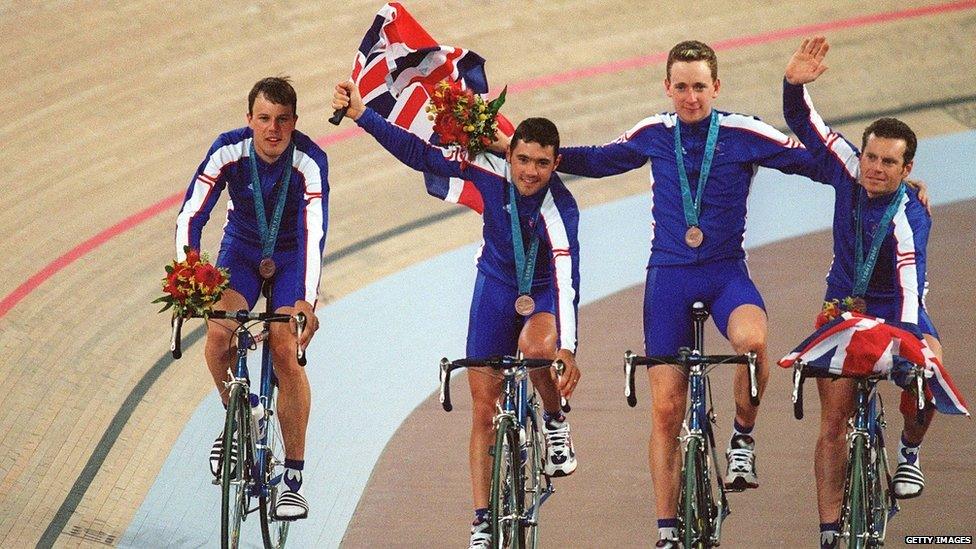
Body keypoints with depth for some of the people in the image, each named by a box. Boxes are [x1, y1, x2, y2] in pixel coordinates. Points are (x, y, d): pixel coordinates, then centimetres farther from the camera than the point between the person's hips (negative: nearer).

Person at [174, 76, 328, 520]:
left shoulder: (310, 160, -28)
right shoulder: (228, 151, -23)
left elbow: (315, 230, -37)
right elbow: (191, 216, -25)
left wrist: (307, 300, -49)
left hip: (290, 256, -2)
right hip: (241, 248, 2)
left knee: (285, 353, -16)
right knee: (219, 333, -24)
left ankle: (293, 479, -8)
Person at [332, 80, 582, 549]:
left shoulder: (559, 208, -33)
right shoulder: (491, 170, -23)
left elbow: (566, 279, -42)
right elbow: (421, 156, -16)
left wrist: (567, 348, -53)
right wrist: (361, 115, -21)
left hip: (545, 291, -3)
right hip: (497, 284, 3)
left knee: (535, 347, -38)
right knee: (484, 410, 0)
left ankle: (556, 422, -7)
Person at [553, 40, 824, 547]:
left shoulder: (745, 134, -6)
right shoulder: (653, 135, 2)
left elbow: (816, 162, -4)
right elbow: (596, 160, 20)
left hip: (726, 272, -2)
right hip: (668, 276, 2)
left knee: (752, 339, -36)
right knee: (666, 408, 0)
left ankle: (743, 439, -10)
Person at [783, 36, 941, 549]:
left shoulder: (908, 214, -26)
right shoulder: (848, 173, -12)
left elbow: (910, 275, -41)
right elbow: (806, 127, -3)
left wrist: (907, 332, -55)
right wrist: (794, 84, -22)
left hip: (895, 308, -3)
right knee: (833, 423, -6)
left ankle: (909, 452, -4)